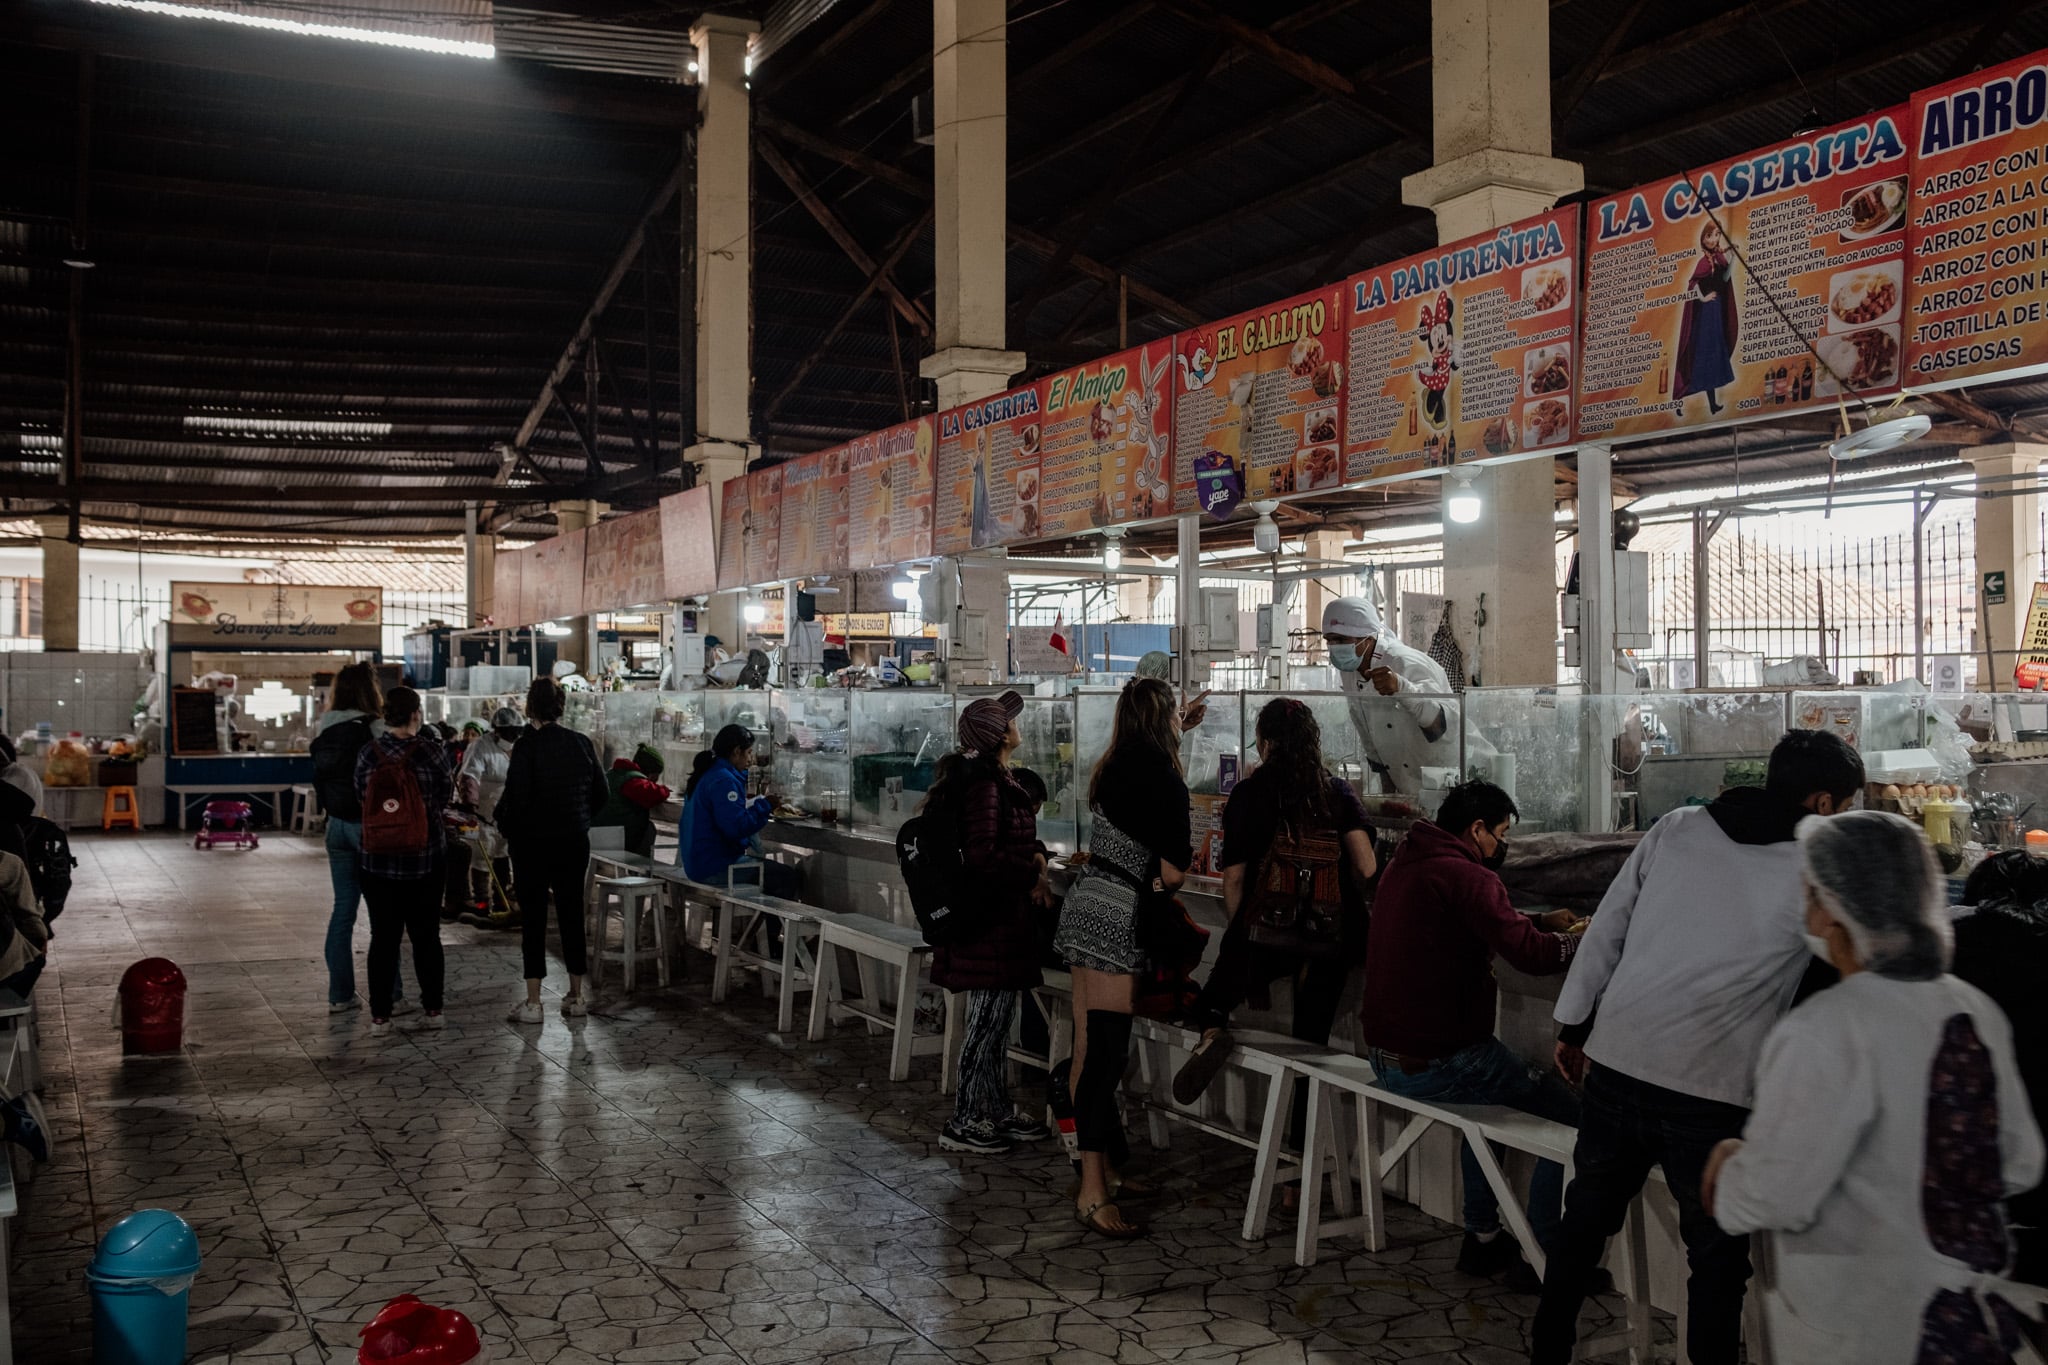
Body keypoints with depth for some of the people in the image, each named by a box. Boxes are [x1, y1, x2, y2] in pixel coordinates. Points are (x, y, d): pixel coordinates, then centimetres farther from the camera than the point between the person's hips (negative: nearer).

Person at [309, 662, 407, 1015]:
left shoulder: (323, 731, 5)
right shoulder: (373, 729, -15)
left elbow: (319, 780, 11)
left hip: (337, 824, 6)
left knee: (343, 908, 12)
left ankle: (340, 994, 16)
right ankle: (389, 996, 5)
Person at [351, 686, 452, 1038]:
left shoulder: (368, 753, -6)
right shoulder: (430, 750, -10)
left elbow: (360, 797, 3)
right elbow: (446, 796, 1)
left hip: (378, 860, 1)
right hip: (425, 858, -1)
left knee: (383, 937, 7)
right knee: (426, 935, 11)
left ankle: (380, 1015, 9)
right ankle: (432, 1009, 17)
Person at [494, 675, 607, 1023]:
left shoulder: (527, 746, -14)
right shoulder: (581, 743, 1)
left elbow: (516, 797, -18)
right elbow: (601, 792, 6)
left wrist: (506, 828, 0)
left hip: (533, 843, -4)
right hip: (574, 843, 4)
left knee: (533, 919, 2)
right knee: (572, 915, 11)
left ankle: (533, 1002, 3)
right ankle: (576, 996, 17)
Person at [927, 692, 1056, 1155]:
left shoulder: (990, 779, 13)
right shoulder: (985, 785, -19)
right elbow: (983, 857, -25)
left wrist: (1029, 857, 7)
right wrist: (1033, 878, -13)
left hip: (997, 914, 10)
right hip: (991, 920, -10)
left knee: (998, 1017, 16)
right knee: (988, 1019, -2)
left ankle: (999, 1112, 27)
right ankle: (962, 1124, 7)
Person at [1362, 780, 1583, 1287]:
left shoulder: (1403, 864, 12)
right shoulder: (1465, 876, -18)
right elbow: (1532, 954, -21)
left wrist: (1541, 922, 21)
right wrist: (1583, 940, -2)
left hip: (1385, 1055, 10)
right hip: (1436, 1064, -10)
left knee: (1492, 1090, 33)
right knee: (1570, 1111, -1)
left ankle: (1482, 1238, 34)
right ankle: (1540, 1255, 8)